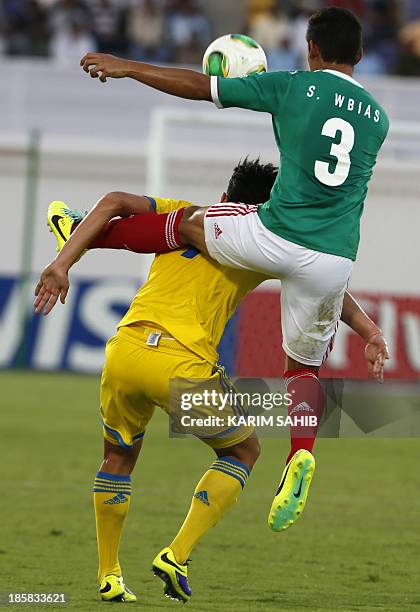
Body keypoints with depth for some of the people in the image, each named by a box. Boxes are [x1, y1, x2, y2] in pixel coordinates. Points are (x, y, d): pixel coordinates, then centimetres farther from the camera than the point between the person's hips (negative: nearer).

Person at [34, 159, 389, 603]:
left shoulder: (185, 216, 22)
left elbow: (113, 203, 11)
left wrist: (63, 264, 7)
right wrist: (369, 333, 4)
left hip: (124, 352, 3)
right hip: (184, 365, -3)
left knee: (118, 457, 29)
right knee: (243, 452, 21)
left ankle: (108, 575, 25)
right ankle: (177, 555, 7)